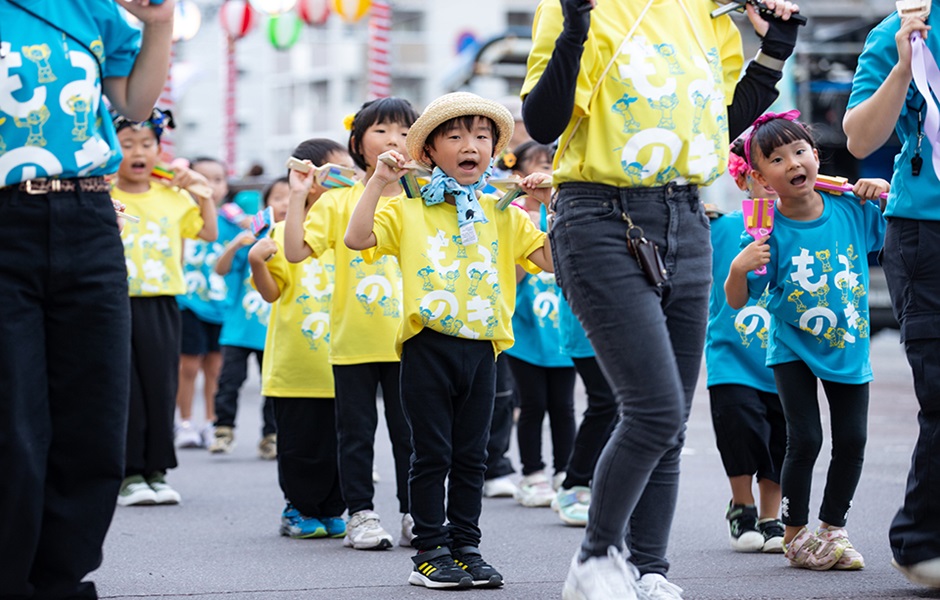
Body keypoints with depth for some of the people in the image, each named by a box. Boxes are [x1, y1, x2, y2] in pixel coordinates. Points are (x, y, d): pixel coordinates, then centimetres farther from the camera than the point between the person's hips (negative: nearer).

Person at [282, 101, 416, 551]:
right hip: (353, 342, -1)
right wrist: (297, 196, -12)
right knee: (356, 432, 4)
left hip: (406, 341, 1)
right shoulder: (339, 202, 1)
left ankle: (415, 515, 15)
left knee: (410, 431, 6)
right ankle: (361, 514, 12)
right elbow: (295, 251, -6)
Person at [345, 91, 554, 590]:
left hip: (481, 347, 3)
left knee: (470, 455, 9)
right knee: (432, 454, 0)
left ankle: (466, 547, 16)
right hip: (428, 346, -3)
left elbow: (554, 260, 5)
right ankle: (430, 549, 8)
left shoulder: (503, 215, 11)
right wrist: (379, 182, -13)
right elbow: (357, 238, -11)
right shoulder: (407, 211, 3)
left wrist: (550, 204, -2)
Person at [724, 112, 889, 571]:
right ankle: (794, 535, 9)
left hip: (849, 346, 3)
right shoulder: (769, 231, -18)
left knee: (852, 440, 4)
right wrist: (739, 268, -34)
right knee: (805, 439, -8)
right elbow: (736, 301, -13)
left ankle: (833, 528, 23)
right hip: (793, 348, -3)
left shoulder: (850, 209, -11)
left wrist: (884, 190, -12)